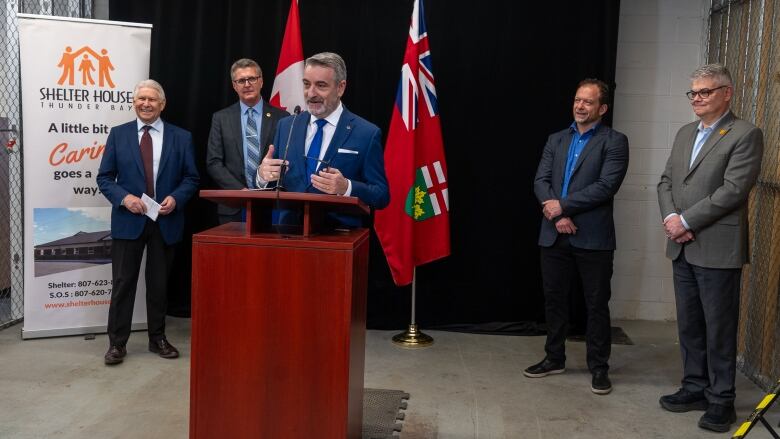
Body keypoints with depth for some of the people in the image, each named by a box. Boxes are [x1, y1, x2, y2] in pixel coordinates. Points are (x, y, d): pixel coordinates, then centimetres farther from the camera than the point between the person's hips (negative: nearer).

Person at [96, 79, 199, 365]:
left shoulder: (181, 137, 4)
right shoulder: (118, 134, 4)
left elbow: (191, 178, 4)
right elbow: (104, 177, 3)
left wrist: (175, 198, -13)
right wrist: (124, 197, -14)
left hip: (166, 221, 1)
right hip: (128, 220, 0)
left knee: (159, 283, 11)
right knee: (123, 282, 2)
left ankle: (158, 339, 24)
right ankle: (117, 342, 11)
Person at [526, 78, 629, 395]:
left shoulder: (614, 142, -2)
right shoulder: (556, 140, 14)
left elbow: (606, 186, -14)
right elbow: (540, 181, 4)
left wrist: (562, 205, -15)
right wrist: (556, 214, -13)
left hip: (593, 237, -4)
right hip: (554, 236, 5)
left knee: (597, 304, 4)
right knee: (554, 299, 13)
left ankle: (599, 366, 16)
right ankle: (554, 358, 28)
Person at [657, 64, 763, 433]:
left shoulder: (745, 135, -8)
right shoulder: (685, 134, 15)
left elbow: (733, 190, -17)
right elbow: (666, 181, 14)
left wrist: (686, 220, -15)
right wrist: (670, 217, -5)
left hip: (718, 249, -7)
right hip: (683, 248, 7)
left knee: (719, 329, 2)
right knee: (689, 325, 14)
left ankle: (721, 400, 14)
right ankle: (695, 388, 27)